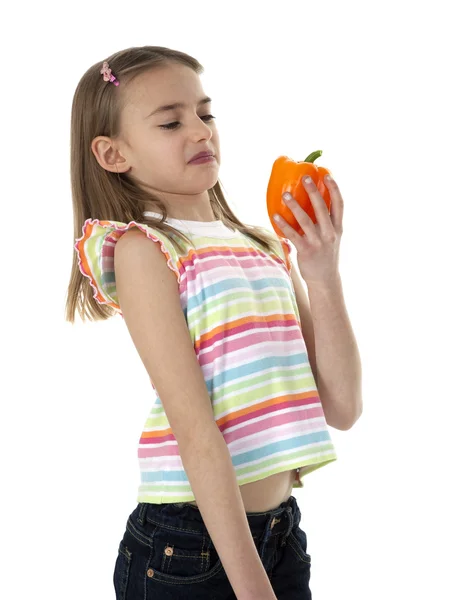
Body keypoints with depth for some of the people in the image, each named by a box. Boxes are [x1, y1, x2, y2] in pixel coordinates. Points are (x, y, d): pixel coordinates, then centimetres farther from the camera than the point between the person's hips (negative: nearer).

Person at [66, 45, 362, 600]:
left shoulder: (268, 247, 8)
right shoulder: (143, 248, -10)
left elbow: (338, 408, 2)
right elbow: (195, 431, -18)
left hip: (282, 532, 6)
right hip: (186, 548, -6)